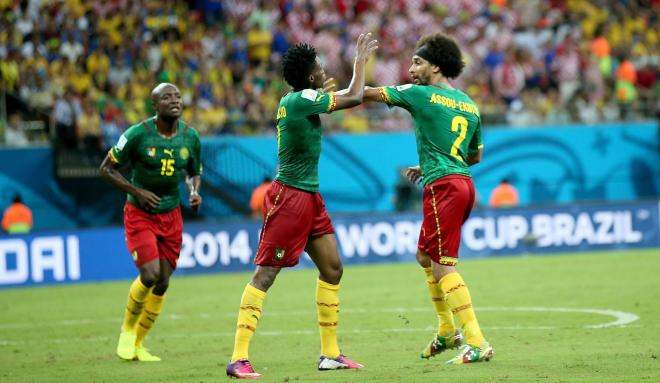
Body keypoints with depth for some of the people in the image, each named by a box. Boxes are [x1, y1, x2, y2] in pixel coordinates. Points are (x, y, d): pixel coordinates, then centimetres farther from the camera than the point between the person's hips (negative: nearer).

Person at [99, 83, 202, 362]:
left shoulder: (190, 137, -3)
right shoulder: (137, 135, -15)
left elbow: (194, 172, 14)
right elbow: (107, 168, -7)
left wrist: (194, 191, -8)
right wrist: (137, 192, -17)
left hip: (171, 216, 4)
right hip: (140, 215, -4)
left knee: (162, 283, 2)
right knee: (150, 274, -19)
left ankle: (137, 343, 19)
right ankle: (127, 329, 8)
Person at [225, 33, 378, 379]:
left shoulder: (294, 100, 11)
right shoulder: (303, 99, -15)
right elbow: (354, 98, -11)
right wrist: (360, 59, 3)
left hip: (309, 199, 10)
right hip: (289, 197, -10)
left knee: (332, 269, 11)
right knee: (265, 274, -10)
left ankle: (330, 354, 17)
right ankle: (238, 359, -11)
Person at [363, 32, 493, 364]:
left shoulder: (421, 94, -4)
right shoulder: (469, 104, 17)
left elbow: (371, 94, -1)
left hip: (442, 187, -8)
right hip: (464, 184, 8)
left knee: (443, 267, -10)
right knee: (425, 255, 23)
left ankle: (477, 343, -18)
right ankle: (447, 330, 26)